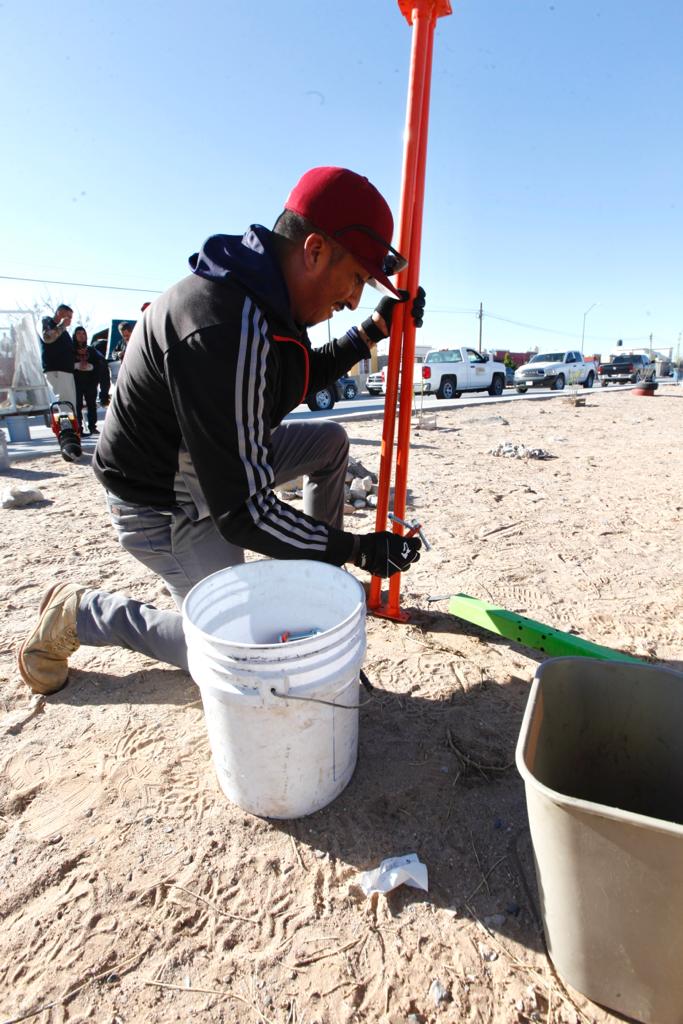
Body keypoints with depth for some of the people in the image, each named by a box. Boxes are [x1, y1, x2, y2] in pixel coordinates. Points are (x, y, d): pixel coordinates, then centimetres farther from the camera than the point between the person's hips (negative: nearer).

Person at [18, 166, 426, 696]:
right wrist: (355, 548, -25)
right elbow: (242, 512, -33)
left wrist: (373, 330, 8)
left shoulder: (262, 293, -5)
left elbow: (301, 376, 16)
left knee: (331, 440, 11)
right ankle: (78, 613, 15)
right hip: (163, 506, -9)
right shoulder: (226, 332, -35)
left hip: (219, 457, 9)